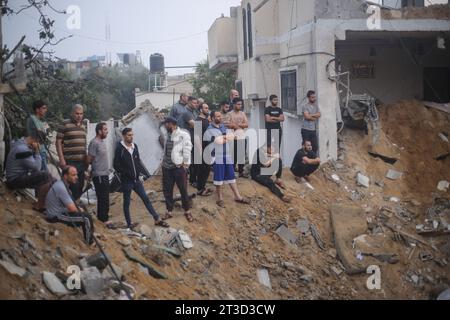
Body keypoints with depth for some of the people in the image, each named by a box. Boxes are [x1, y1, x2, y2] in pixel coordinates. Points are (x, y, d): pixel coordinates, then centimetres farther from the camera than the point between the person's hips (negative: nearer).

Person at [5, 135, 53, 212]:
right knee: (46, 176, -23)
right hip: (15, 180, -11)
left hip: (19, 176, 11)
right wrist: (37, 151, -12)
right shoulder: (22, 149, -22)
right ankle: (39, 206, -13)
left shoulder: (18, 144, 11)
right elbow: (36, 167, -20)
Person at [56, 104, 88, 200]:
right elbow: (58, 142, -6)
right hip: (70, 161, -6)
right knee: (73, 185, -9)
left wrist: (86, 159, 19)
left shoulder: (84, 125, 15)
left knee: (80, 185, 10)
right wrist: (61, 159, -13)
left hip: (81, 161, 6)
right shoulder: (65, 125, -4)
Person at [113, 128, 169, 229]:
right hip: (126, 180, -5)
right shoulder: (120, 148, -11)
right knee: (127, 202, 8)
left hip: (136, 179, 5)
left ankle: (157, 219, 11)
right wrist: (126, 173, -18)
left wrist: (142, 171, 0)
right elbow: (116, 165, -13)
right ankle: (129, 224, 19)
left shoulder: (134, 146, 6)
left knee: (146, 198, 7)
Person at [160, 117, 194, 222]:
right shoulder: (168, 135, 12)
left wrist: (185, 165, -13)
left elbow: (187, 150, -10)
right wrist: (163, 162, 10)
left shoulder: (183, 134, -8)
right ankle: (169, 211, 22)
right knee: (167, 190, 10)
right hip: (166, 167, 6)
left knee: (183, 190, 3)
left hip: (179, 167, -6)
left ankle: (187, 211, 17)